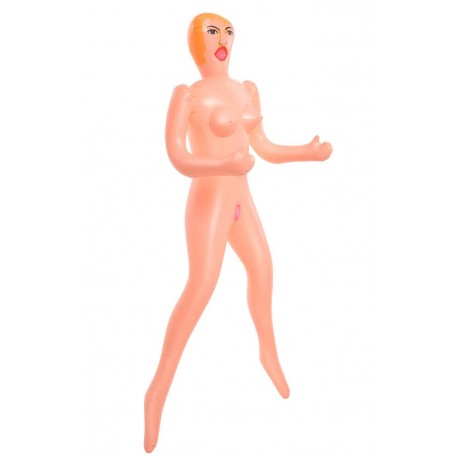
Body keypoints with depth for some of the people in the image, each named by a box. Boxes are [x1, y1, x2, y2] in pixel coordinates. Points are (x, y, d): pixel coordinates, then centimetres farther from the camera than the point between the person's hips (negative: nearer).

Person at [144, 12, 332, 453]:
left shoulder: (246, 90, 9)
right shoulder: (187, 94, -13)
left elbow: (263, 147, 13)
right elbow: (177, 157, -21)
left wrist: (307, 152, 1)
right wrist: (224, 166, -37)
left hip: (239, 199, 8)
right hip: (208, 202, -8)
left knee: (263, 270, 15)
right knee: (200, 288, -16)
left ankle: (269, 353, 37)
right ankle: (158, 389, -7)